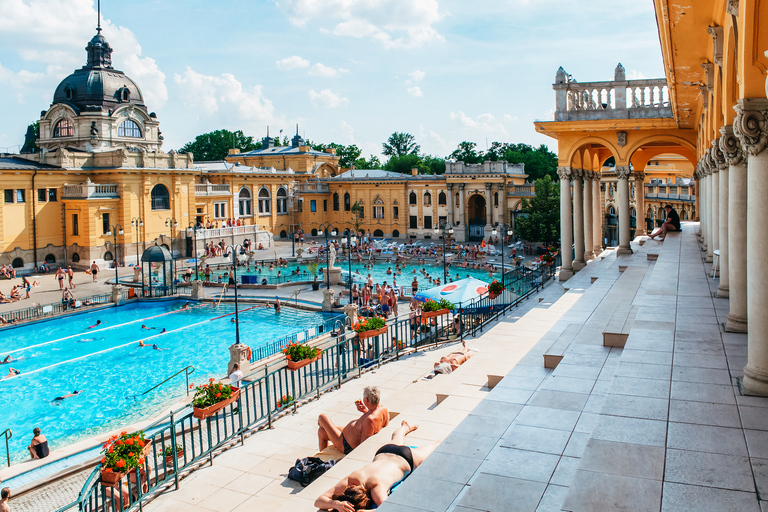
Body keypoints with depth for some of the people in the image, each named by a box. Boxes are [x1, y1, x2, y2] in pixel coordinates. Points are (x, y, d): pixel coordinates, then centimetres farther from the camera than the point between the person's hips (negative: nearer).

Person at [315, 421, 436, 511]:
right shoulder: (350, 480, -40)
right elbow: (318, 501, -40)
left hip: (406, 458, -3)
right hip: (383, 453, 4)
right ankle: (405, 428, 75)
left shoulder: (377, 487, -51)